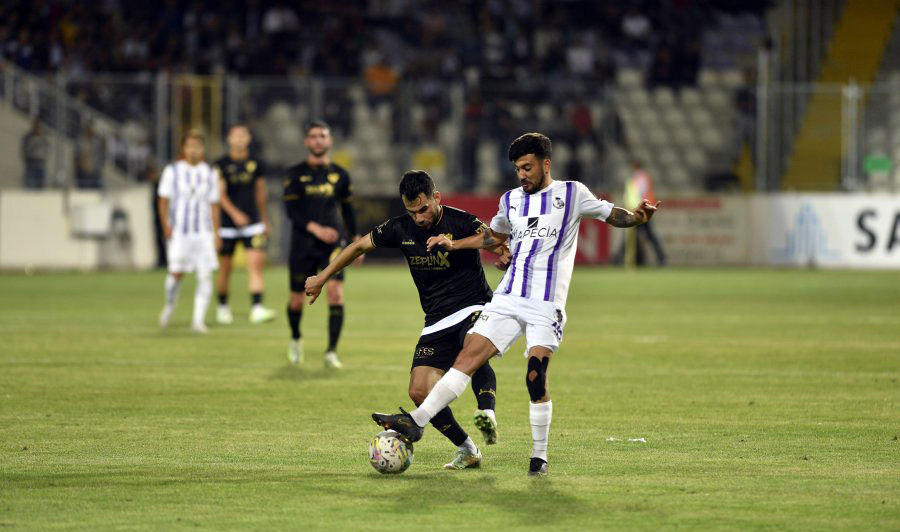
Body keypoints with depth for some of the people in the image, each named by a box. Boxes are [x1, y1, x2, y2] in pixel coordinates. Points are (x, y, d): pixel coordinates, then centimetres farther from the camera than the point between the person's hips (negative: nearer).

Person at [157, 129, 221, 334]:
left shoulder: (209, 173, 9)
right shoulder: (172, 171, 3)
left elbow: (214, 205, 12)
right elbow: (164, 200, 4)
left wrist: (216, 233, 7)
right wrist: (166, 225, -9)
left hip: (203, 232, 2)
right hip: (178, 231, -2)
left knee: (205, 275, -7)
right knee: (177, 272, -8)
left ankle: (198, 319, -2)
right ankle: (169, 306, 21)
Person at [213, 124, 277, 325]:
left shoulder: (256, 165, 8)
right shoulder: (221, 165, -2)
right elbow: (220, 193, -10)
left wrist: (265, 221, 23)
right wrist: (235, 213, -23)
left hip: (252, 223, 2)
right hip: (227, 223, -2)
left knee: (256, 264, -13)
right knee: (225, 268, 6)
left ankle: (257, 308, -18)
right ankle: (222, 307, 24)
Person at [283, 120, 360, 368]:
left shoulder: (340, 174, 7)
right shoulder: (296, 174, 1)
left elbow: (348, 209, 18)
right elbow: (291, 210, -7)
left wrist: (356, 241, 16)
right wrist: (316, 229, -20)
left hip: (333, 243, 1)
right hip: (303, 243, -1)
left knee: (336, 292, -18)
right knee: (297, 300, 6)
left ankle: (331, 352, -15)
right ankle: (295, 339, 37)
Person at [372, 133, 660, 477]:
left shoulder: (570, 193, 3)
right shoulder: (511, 200, 17)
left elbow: (611, 215, 4)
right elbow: (494, 236, 34)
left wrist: (636, 217, -17)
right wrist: (454, 244, 24)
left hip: (546, 304, -4)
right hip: (507, 298, 4)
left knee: (536, 377, -13)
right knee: (468, 356, -6)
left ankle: (539, 457, -2)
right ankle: (415, 422, -10)